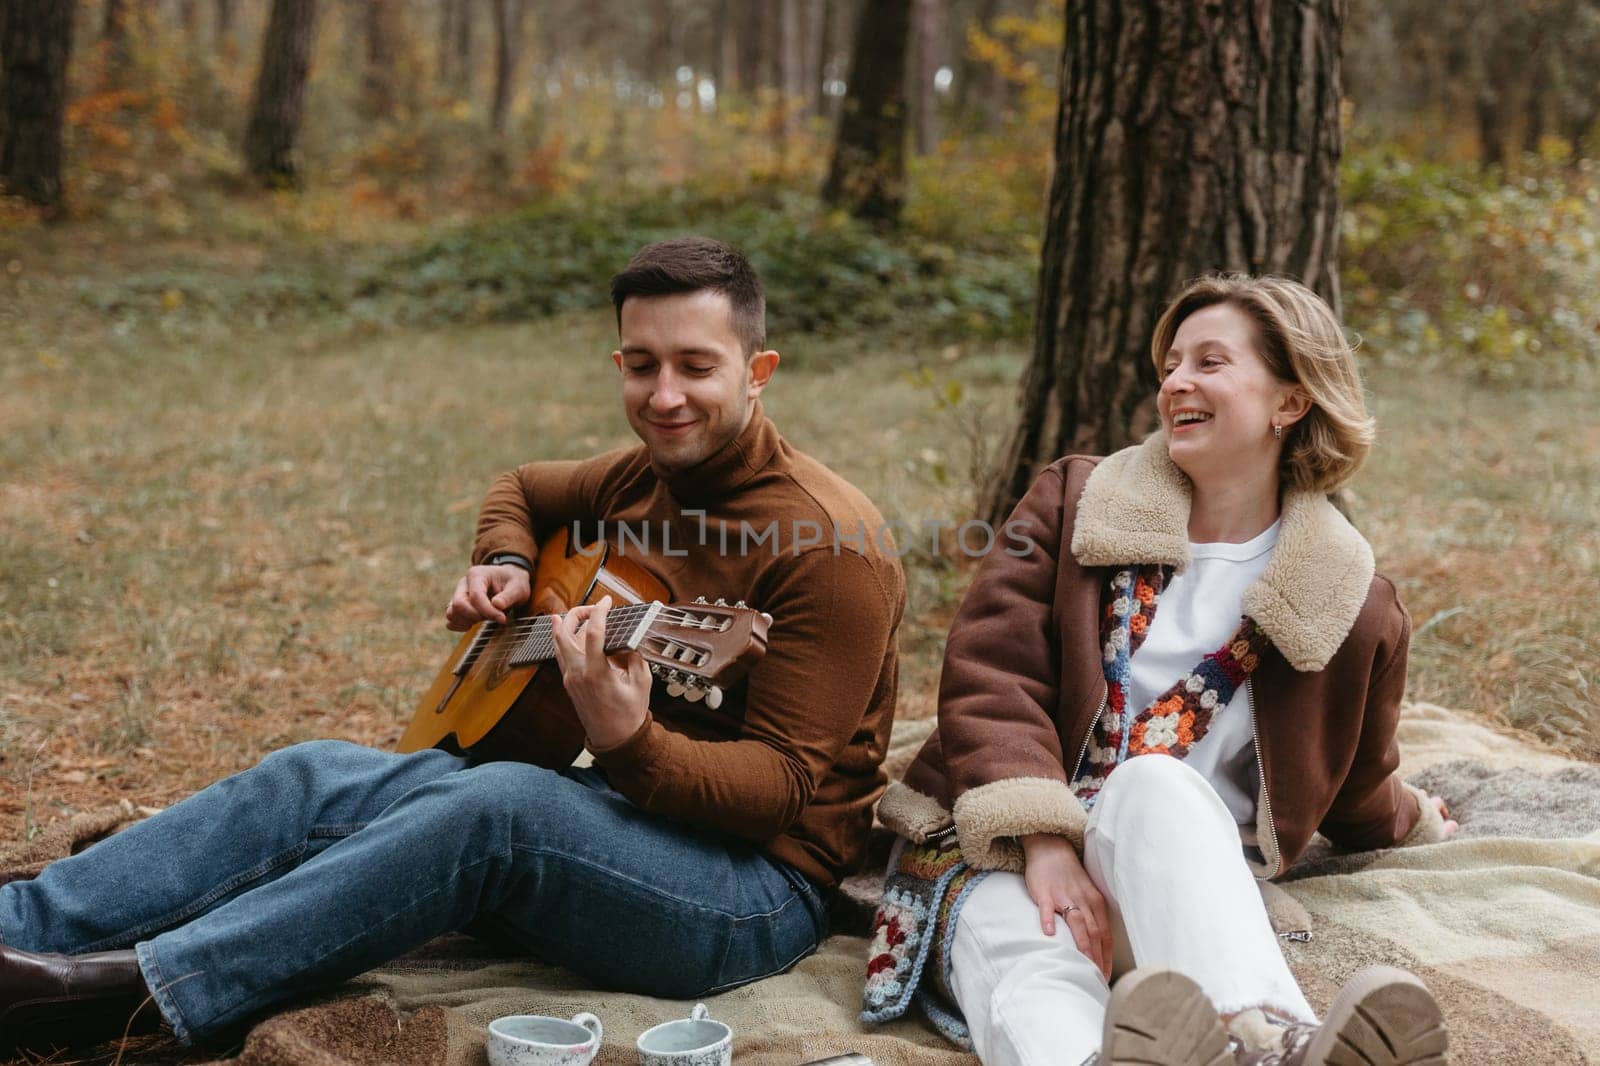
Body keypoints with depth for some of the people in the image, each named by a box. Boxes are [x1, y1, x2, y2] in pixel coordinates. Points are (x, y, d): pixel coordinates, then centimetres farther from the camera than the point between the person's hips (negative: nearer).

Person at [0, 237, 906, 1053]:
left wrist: (632, 743, -38)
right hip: (619, 816, 8)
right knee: (313, 781, -9)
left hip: (754, 891, -7)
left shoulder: (831, 545, -15)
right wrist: (504, 566, 7)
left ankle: (138, 986, -31)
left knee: (494, 803, -35)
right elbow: (521, 490, 31)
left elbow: (785, 784, -19)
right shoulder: (643, 476, 9)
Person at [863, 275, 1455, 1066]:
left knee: (1158, 781, -37)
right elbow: (988, 677, -4)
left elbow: (1351, 794, 24)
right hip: (1001, 848, 0)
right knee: (1038, 983, -37)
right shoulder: (1075, 501, 10)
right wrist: (1044, 843, -18)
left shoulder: (1349, 606, 8)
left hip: (1172, 880, 0)